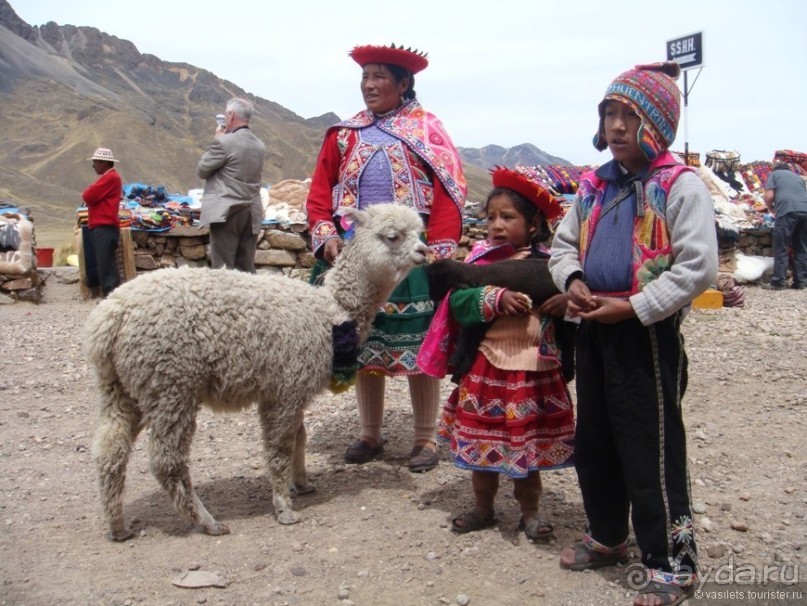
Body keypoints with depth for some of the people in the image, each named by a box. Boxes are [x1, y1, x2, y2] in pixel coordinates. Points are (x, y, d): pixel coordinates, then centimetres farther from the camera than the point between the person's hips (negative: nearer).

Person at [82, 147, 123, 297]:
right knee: (103, 264, 9)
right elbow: (95, 197, 24)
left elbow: (88, 196, -14)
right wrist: (89, 194, 4)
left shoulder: (111, 177, -10)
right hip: (100, 226, 10)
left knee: (106, 264, -13)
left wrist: (86, 194, 6)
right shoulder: (107, 177, 24)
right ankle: (109, 295, 11)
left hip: (105, 227, -10)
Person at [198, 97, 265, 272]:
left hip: (227, 212, -7)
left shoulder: (224, 142, -12)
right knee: (246, 269, 9)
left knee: (223, 270, -3)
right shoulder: (259, 145, 10)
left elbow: (201, 170, -1)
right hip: (252, 214, 7)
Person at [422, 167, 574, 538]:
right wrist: (497, 298, -25)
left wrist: (567, 301, -17)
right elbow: (459, 302, -11)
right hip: (486, 368, 0)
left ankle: (530, 512, 30)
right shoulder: (481, 259, 0)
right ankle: (483, 508, 31)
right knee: (482, 443, 11)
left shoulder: (548, 263, 1)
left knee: (530, 445, 11)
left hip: (535, 371, 0)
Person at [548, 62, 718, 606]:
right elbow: (564, 244, 19)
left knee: (652, 452, -1)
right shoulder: (595, 185, 11)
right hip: (594, 330, 8)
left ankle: (672, 562, 16)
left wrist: (634, 307, -19)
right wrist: (573, 280, -3)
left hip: (648, 334, -7)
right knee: (593, 442, 17)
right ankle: (608, 536, 37)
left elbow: (698, 268, -16)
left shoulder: (681, 187, -10)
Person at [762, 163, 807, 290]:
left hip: (787, 211, -5)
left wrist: (771, 208, 24)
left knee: (781, 249, -1)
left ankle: (778, 282, -3)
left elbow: (769, 196, 6)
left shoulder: (774, 174, 20)